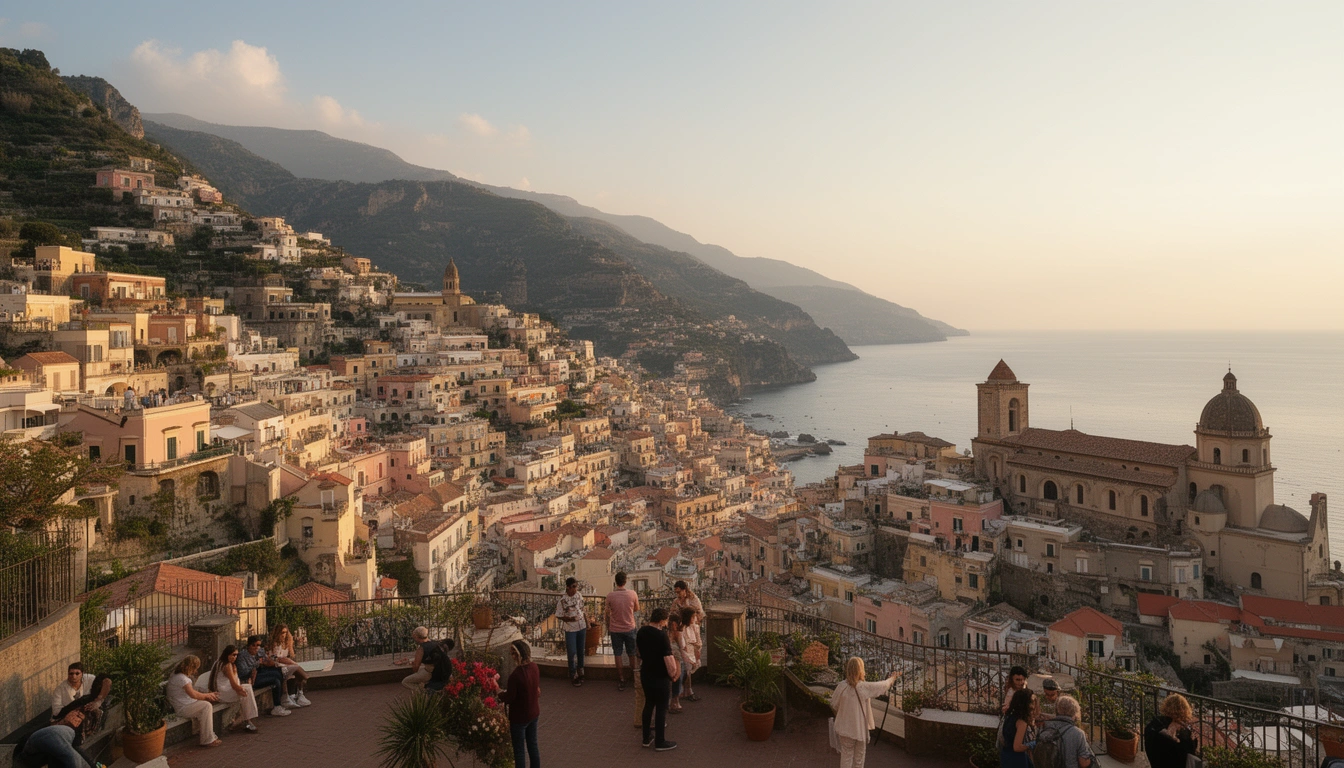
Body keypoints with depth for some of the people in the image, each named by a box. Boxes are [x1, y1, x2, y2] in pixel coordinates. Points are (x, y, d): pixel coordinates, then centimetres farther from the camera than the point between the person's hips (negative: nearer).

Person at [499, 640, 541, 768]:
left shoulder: (515, 675, -30)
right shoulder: (534, 667, -8)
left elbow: (509, 699, -19)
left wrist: (500, 693, 1)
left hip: (519, 717, -7)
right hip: (534, 713, 7)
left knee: (519, 750, 10)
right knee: (533, 745, 22)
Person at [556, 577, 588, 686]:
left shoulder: (579, 595, -3)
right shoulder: (562, 600, -19)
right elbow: (558, 616, -11)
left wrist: (587, 622, 10)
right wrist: (569, 619, -27)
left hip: (582, 627, 5)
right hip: (570, 629, -5)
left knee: (581, 651, 15)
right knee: (572, 653, 3)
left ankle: (580, 672, 32)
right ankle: (573, 675, 19)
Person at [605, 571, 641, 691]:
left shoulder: (610, 595, -13)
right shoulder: (632, 594, -13)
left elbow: (608, 613, -3)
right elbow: (637, 609, 3)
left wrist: (608, 627, 12)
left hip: (615, 630, -1)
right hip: (630, 628, 1)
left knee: (618, 656, 10)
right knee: (632, 655, 17)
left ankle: (621, 682, 14)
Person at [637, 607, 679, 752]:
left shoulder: (641, 631, -4)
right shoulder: (661, 636, -27)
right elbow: (669, 659, -26)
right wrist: (673, 674, -8)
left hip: (645, 674, 7)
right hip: (660, 677, -7)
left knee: (649, 704, 21)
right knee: (661, 709, 7)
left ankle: (646, 738, 32)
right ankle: (660, 743, 18)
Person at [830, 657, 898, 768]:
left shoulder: (842, 686, -13)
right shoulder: (865, 687, -17)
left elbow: (834, 704, -2)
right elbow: (883, 685, -2)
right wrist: (892, 678, 18)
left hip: (845, 728, 1)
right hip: (860, 729, -1)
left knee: (846, 756, 12)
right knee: (859, 758, 16)